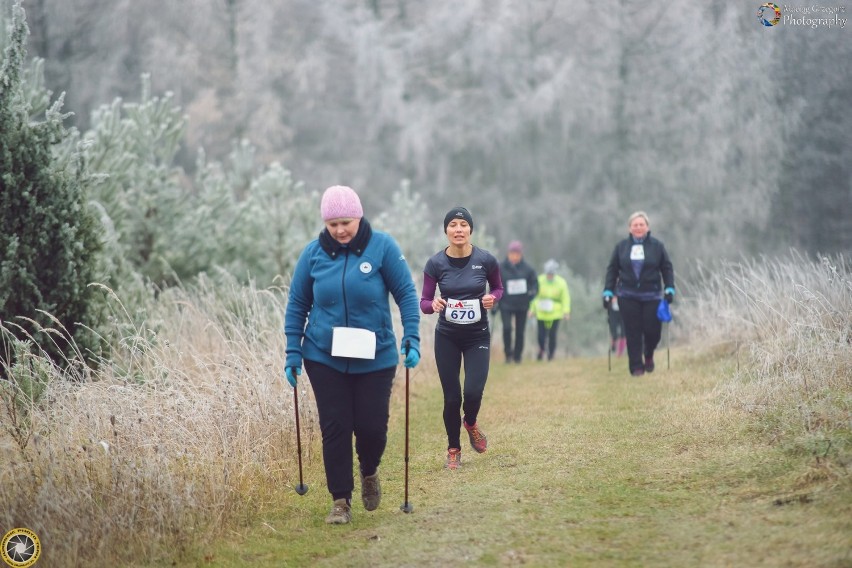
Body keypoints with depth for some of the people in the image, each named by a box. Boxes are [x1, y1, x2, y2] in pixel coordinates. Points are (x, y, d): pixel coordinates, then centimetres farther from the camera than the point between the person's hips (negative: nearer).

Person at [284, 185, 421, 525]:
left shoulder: (382, 246, -7)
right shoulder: (313, 253, -2)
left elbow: (406, 293, -3)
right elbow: (297, 304, 5)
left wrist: (411, 338, -11)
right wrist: (293, 353, 2)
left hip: (375, 357, -1)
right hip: (324, 358, 1)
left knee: (372, 426, 1)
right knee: (334, 429, -1)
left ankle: (369, 473, 33)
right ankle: (340, 501, 10)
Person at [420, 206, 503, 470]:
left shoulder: (486, 260, -10)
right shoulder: (435, 263, -10)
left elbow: (498, 288, 8)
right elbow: (423, 302, -5)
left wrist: (492, 298, -14)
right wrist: (433, 305, -27)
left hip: (478, 335, 0)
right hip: (447, 337, 0)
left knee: (473, 392, -14)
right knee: (452, 397, 1)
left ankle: (471, 424, 22)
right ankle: (453, 450, 24)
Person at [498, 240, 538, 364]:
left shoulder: (528, 269, -1)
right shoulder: (500, 268, -3)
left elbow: (535, 283, 7)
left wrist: (532, 293, -14)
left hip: (522, 306, 1)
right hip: (506, 304, -1)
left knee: (520, 332, 5)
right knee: (507, 327, -19)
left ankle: (517, 356, 19)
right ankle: (508, 353, -2)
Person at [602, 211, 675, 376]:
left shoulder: (657, 246, 3)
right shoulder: (621, 247, 6)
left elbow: (667, 268, 5)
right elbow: (612, 270, 8)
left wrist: (669, 288, -4)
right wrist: (608, 291, 2)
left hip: (651, 296, -1)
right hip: (628, 297, 1)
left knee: (652, 330, -4)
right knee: (633, 333, -1)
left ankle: (648, 356, 27)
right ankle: (636, 367, 7)